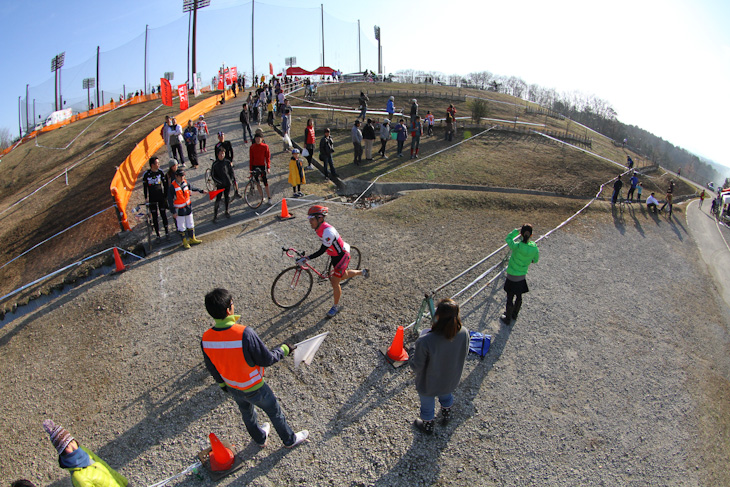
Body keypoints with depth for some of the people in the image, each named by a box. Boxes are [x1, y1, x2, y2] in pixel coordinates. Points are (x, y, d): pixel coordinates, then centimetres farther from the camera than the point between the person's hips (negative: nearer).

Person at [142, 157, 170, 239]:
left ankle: (166, 231, 22)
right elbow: (145, 186, 0)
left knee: (163, 214, 6)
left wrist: (165, 195, 2)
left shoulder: (160, 172, -4)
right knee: (155, 216, 5)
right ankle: (157, 234, 14)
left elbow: (165, 184, 4)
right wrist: (146, 198, -1)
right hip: (152, 199, -1)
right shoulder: (146, 174, -9)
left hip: (161, 197, 1)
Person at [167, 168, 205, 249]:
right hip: (179, 210, -6)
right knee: (181, 227, 6)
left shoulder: (185, 182, -2)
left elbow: (191, 188, 21)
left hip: (188, 207, 6)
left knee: (190, 224, 17)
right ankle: (185, 242, 20)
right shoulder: (173, 186, -19)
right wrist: (173, 212, -18)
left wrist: (200, 191, 27)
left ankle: (192, 239, 32)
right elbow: (170, 200, -16)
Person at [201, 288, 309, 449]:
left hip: (233, 389, 5)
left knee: (247, 413, 31)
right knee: (275, 412, 22)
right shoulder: (245, 333, -38)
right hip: (254, 389, -5)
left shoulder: (206, 339, -20)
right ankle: (290, 440, 45)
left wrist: (223, 384, 17)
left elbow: (211, 368, -2)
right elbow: (267, 360, -26)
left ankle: (260, 438, 58)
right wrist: (284, 350, -7)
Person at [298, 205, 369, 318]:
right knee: (343, 276, 28)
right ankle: (362, 272, 53)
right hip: (334, 255, 9)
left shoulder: (328, 231, -36)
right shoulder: (319, 227, -8)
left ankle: (336, 307, 17)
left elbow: (321, 251, -34)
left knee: (334, 282, -3)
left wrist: (306, 258, -36)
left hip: (342, 256, -9)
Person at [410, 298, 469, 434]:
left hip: (429, 384, -4)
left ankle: (427, 426, 58)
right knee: (446, 396, 38)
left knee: (427, 405, 29)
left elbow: (417, 366, -27)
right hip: (451, 380, 4)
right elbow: (464, 354, -7)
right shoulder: (464, 333, -28)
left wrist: (413, 366, -5)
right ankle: (446, 416, 67)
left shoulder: (425, 341, -42)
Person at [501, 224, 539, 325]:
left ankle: (507, 319, 30)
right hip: (522, 276, 4)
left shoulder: (516, 246, -27)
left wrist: (517, 230, -3)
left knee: (510, 298, 12)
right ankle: (514, 314, 48)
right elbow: (535, 260, 4)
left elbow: (508, 238, -6)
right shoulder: (534, 248, -16)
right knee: (519, 297, 25)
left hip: (512, 276, -4)